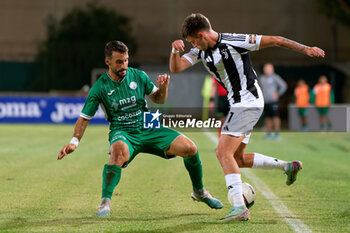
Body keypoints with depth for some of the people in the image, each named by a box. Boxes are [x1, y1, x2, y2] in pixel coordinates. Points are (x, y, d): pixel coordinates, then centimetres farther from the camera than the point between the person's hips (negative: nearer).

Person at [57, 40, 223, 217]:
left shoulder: (138, 76, 2)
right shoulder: (99, 88, -6)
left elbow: (158, 99, 14)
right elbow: (84, 118, -1)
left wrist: (163, 88, -9)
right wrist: (74, 142, -15)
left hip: (148, 129, 3)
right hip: (122, 133, -3)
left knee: (190, 148, -11)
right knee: (119, 152, -42)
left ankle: (199, 192, 14)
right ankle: (105, 202, -33)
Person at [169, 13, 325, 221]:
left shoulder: (233, 42, -17)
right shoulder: (201, 52, 6)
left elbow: (274, 40, -13)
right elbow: (176, 68, 0)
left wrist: (305, 49, -13)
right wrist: (175, 50, -21)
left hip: (249, 101, -10)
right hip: (238, 104, 10)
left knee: (224, 153, -18)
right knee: (237, 159, 15)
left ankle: (240, 208, -23)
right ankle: (288, 166, 26)